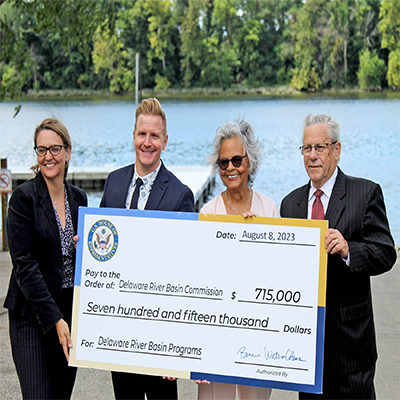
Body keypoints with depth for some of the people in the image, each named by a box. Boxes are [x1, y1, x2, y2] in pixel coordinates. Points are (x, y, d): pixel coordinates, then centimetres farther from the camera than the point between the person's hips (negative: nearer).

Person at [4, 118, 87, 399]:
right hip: (32, 316, -5)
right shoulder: (24, 197, -8)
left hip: (71, 312, 5)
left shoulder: (79, 198, 9)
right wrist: (54, 319, -18)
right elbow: (25, 265, -13)